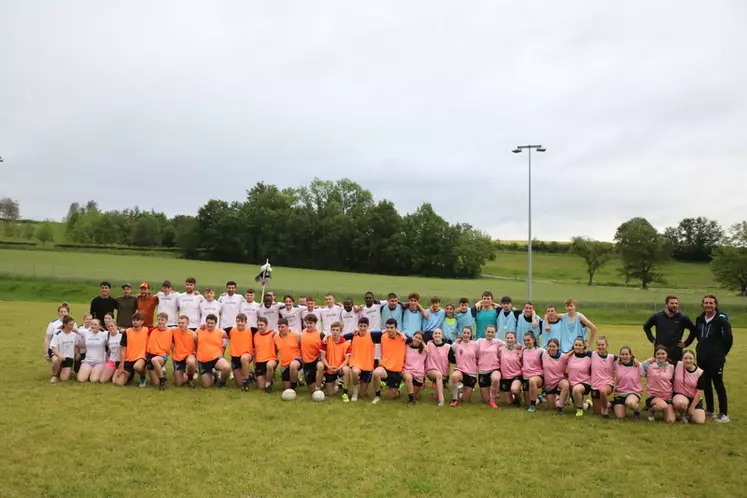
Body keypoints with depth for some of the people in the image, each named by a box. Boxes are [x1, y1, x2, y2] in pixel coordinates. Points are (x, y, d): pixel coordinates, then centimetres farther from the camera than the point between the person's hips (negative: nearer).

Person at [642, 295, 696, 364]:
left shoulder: (683, 318, -1)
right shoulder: (657, 317, 2)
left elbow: (694, 330, 9)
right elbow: (646, 327, 15)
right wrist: (652, 339, 7)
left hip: (676, 356, -1)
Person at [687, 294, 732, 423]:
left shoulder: (721, 319, -10)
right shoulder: (699, 319, 8)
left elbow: (729, 338, -7)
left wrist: (722, 353, -1)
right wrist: (685, 344, 9)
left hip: (715, 358, -6)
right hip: (702, 357, 6)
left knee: (718, 384, -2)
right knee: (705, 384, 13)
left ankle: (724, 414, 5)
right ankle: (710, 410, 25)